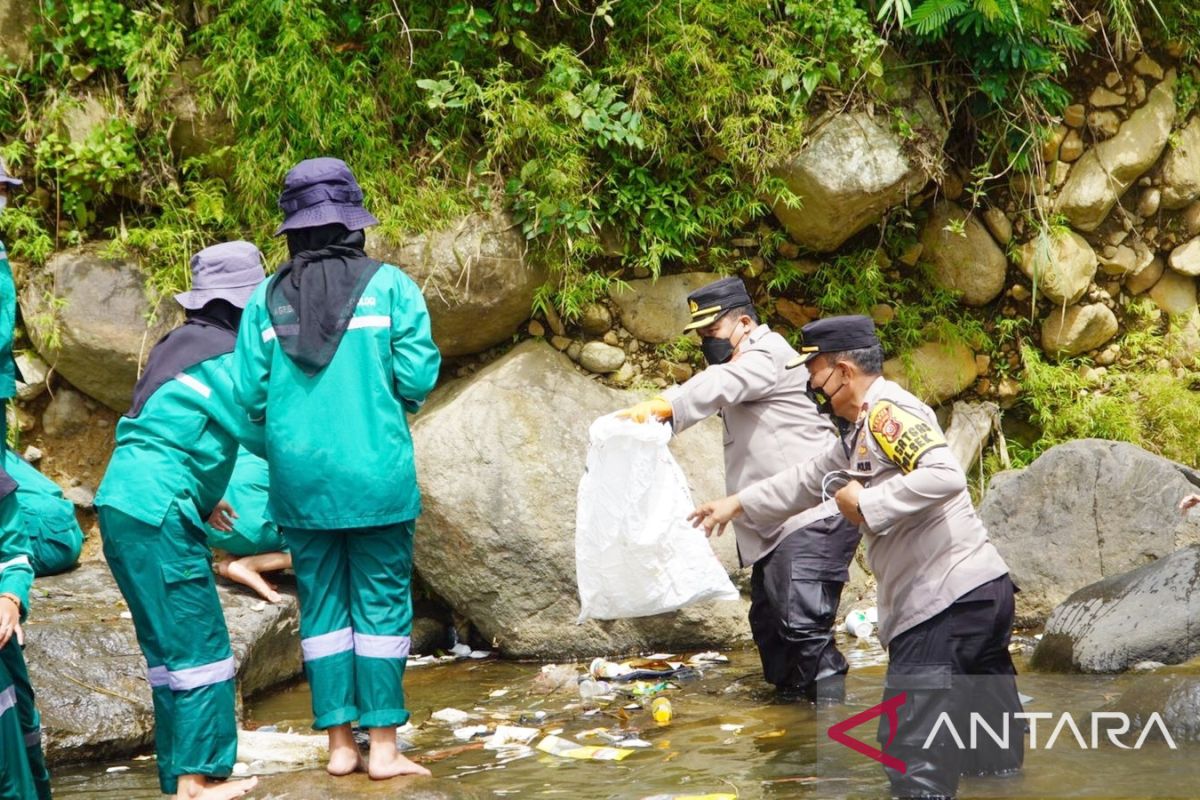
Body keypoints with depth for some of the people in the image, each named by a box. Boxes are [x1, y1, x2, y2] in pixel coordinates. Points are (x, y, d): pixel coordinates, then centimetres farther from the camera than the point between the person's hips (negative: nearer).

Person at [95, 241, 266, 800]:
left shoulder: (181, 344, 17)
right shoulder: (222, 356, -10)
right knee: (199, 645, -3)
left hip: (124, 504, 9)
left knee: (169, 647, 13)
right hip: (158, 513, -9)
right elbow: (262, 431, -10)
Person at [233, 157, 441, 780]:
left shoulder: (267, 299, 1)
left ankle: (339, 744, 14)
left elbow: (250, 395, -1)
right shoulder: (388, 286, -5)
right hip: (375, 475, -2)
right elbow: (416, 378, -9)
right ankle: (383, 747, 6)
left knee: (322, 607, 11)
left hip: (299, 479, 2)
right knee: (381, 606, 5)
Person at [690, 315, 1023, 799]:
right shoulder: (861, 433, 22)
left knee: (913, 753, -8)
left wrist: (867, 505, -16)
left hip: (947, 601, -11)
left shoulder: (887, 412, -11)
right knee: (992, 755, 15)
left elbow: (944, 476, -26)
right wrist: (737, 503, 40)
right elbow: (810, 479, 36)